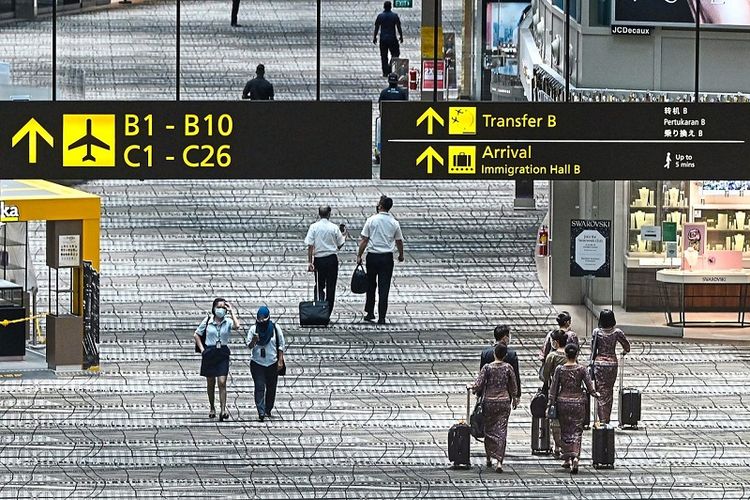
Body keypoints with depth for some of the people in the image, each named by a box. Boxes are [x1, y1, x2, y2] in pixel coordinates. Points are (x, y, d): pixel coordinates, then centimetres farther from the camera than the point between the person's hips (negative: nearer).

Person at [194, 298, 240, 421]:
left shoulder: (227, 322, 0)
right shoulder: (207, 321, 1)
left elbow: (237, 326, -22)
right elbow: (196, 335, 9)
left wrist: (231, 311, -14)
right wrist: (202, 349, -1)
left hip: (223, 353, -1)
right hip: (209, 353, 1)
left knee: (222, 382, -11)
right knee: (211, 383, 10)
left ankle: (223, 410, -15)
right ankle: (212, 408, 26)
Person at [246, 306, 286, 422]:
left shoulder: (275, 328, 0)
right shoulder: (253, 329, 1)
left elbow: (281, 345, 4)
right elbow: (249, 346, 1)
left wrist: (280, 361, -2)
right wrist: (254, 341, -21)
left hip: (272, 363, 1)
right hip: (257, 363, -1)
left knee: (271, 388, 8)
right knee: (259, 388, -11)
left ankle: (268, 410, 22)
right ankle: (261, 412, -17)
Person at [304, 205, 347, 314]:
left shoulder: (314, 227, -4)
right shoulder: (334, 228, -5)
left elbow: (310, 246, -7)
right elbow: (340, 244, 3)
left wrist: (310, 262, -4)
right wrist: (344, 235, 22)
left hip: (318, 259, 1)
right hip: (332, 259, 0)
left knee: (319, 286, 10)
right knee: (330, 287, 6)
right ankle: (328, 312, 6)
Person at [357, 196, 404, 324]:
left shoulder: (371, 221, -6)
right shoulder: (394, 223, 0)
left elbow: (364, 240, -5)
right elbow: (399, 241, 10)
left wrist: (359, 256, 3)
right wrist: (401, 255, 27)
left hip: (372, 256, -1)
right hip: (387, 258, 1)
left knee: (371, 286, 16)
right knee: (384, 288, 1)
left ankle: (370, 313, 21)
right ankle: (381, 317, -3)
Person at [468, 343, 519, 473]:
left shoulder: (487, 368, -7)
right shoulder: (508, 368, -2)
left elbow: (478, 385, -9)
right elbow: (513, 387, 5)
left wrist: (470, 386, 12)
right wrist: (514, 399, 21)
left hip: (489, 402, -1)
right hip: (504, 402, 1)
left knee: (489, 430, 14)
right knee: (501, 431, 0)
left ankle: (489, 458, 22)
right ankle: (499, 461, -10)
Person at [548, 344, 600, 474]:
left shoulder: (559, 369, -4)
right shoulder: (582, 369, -6)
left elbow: (553, 388, -3)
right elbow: (590, 387, -5)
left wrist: (551, 404, 3)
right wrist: (596, 394, 15)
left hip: (563, 401, 0)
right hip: (578, 402, 0)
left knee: (565, 431, 13)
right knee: (576, 431, 1)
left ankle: (567, 459, 17)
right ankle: (575, 457, -17)